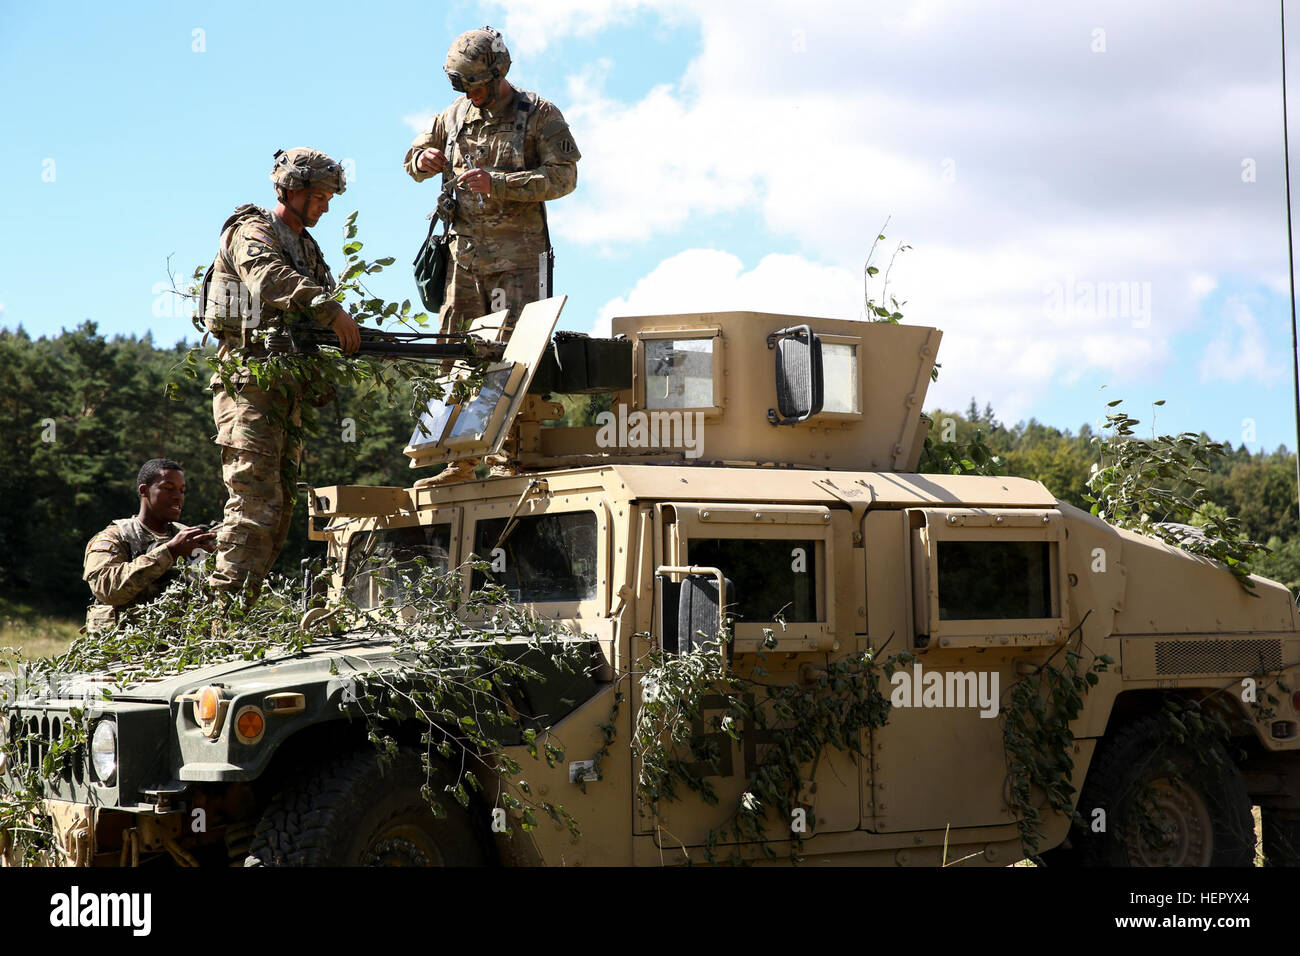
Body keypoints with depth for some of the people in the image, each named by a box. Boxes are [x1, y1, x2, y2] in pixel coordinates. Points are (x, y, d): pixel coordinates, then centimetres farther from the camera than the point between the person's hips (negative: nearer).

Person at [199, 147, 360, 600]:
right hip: (249, 384, -9)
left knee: (280, 504, 7)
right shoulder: (252, 232, -2)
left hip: (287, 388, 9)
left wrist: (355, 340, -3)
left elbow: (318, 323, 17)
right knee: (256, 499, -16)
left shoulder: (308, 249, 23)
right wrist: (329, 309, -35)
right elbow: (269, 277, -25)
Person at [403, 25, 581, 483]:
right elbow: (413, 159, 25)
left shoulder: (538, 114, -1)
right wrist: (424, 160, -2)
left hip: (517, 255, -5)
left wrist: (496, 183, -19)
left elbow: (563, 176, -11)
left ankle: (506, 458, -7)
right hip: (464, 252, 5)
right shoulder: (454, 117, 12)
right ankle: (458, 459, 7)